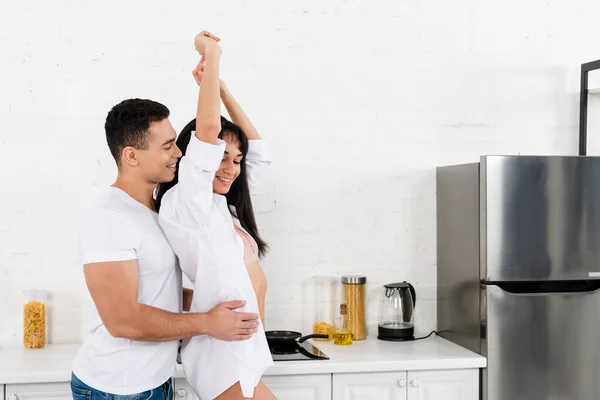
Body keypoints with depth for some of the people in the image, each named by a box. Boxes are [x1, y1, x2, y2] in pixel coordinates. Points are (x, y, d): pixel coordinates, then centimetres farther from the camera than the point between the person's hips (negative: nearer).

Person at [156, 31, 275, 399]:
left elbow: (258, 148, 19)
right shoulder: (184, 203, -11)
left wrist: (221, 88, 13)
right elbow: (207, 129, -22)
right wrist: (212, 56, -13)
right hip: (222, 354, -8)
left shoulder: (223, 206, 12)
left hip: (242, 347, 9)